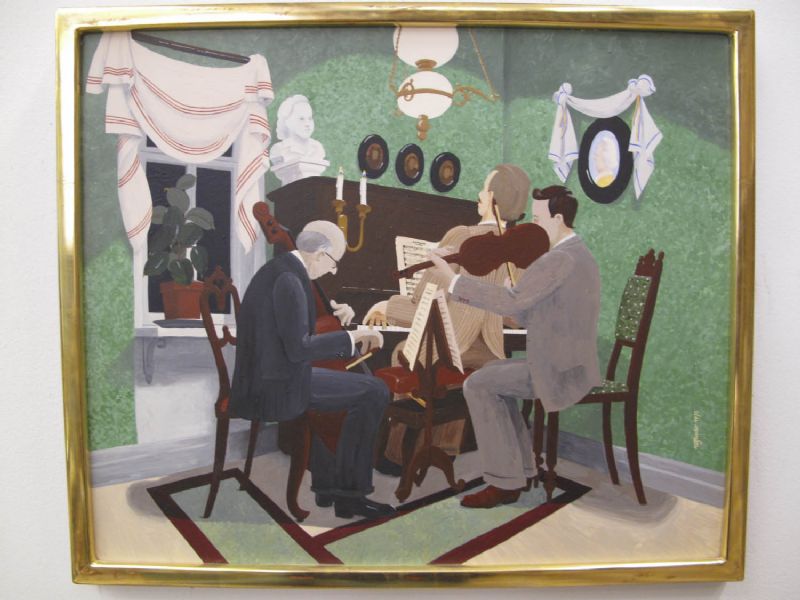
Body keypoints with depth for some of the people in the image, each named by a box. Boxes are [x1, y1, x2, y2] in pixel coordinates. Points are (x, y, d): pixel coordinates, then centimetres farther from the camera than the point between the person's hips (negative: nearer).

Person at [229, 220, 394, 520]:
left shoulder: (278, 267, 11)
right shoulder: (289, 279, -20)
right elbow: (298, 348, -23)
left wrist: (330, 311, 15)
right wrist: (351, 337, -15)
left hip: (261, 380, 11)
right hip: (279, 386, -11)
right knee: (374, 392, -4)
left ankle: (326, 483, 32)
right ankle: (348, 491, 8)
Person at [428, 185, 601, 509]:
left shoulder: (561, 258, -18)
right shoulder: (576, 253, 16)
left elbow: (512, 301, -26)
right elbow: (533, 314, 17)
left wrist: (454, 280, -21)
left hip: (560, 369, -11)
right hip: (568, 362, 11)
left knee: (477, 385, -11)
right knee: (491, 374, 17)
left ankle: (505, 481, -2)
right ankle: (521, 469, 19)